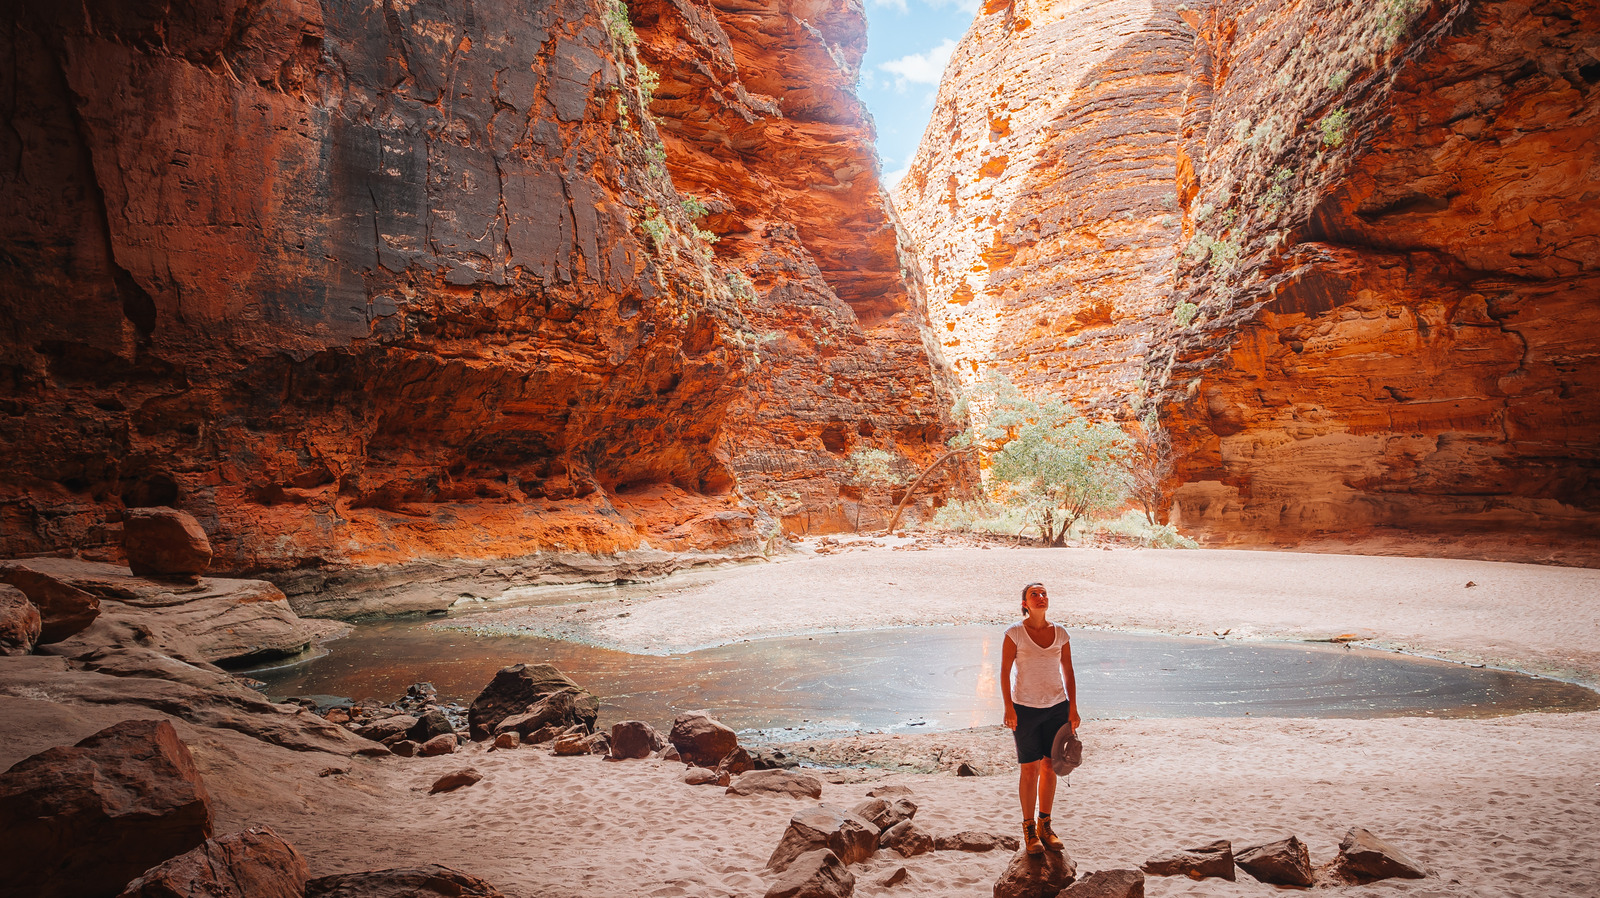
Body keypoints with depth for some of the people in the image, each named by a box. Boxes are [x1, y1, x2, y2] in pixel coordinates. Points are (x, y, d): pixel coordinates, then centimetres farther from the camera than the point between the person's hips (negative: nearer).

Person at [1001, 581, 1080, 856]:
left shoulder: (1060, 633, 3)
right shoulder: (1015, 633, -6)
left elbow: (1068, 673, 8)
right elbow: (1004, 671, -6)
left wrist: (1073, 708, 4)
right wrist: (1008, 707, -13)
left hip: (1057, 707, 3)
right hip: (1025, 709, -3)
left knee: (1050, 767, 8)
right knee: (1030, 769, 0)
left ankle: (1045, 825, 23)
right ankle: (1029, 828, 15)